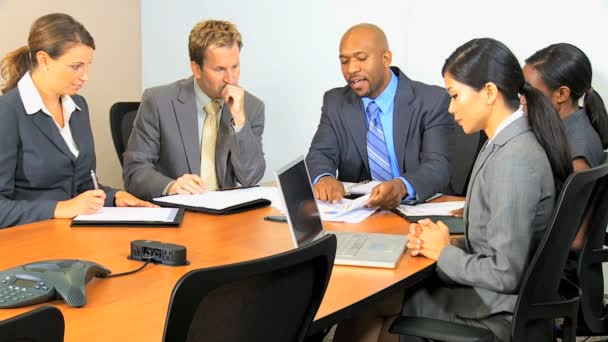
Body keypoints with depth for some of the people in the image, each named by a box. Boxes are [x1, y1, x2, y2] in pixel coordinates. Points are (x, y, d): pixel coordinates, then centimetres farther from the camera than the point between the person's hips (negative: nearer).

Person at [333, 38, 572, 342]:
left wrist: (443, 252, -11)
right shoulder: (505, 144, 5)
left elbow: (505, 273, -26)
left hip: (499, 313, -8)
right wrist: (432, 241, -4)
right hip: (484, 289, 8)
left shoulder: (513, 162, -25)